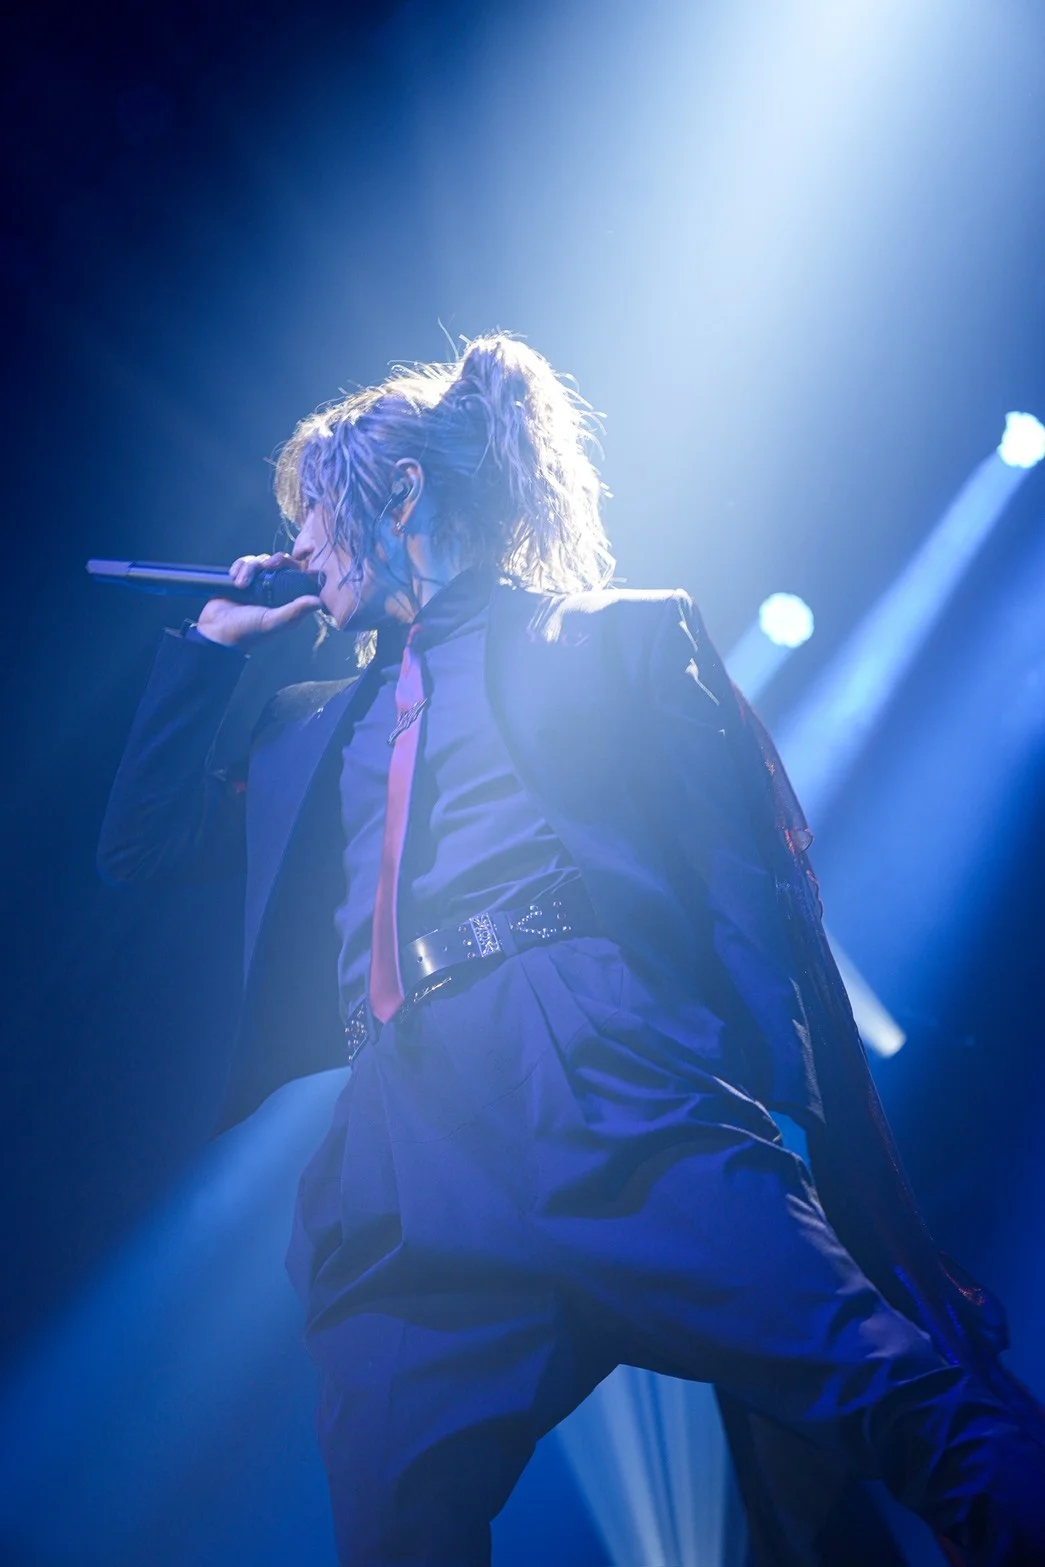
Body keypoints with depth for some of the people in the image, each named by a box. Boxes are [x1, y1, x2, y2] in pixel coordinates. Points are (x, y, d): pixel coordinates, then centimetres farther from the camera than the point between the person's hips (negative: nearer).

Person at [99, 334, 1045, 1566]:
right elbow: (142, 840, 35)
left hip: (605, 1082, -4)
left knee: (903, 1400, -23)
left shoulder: (612, 636, 15)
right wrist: (217, 637, 33)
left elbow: (749, 865, 4)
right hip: (400, 1164, 5)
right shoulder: (323, 725, 32)